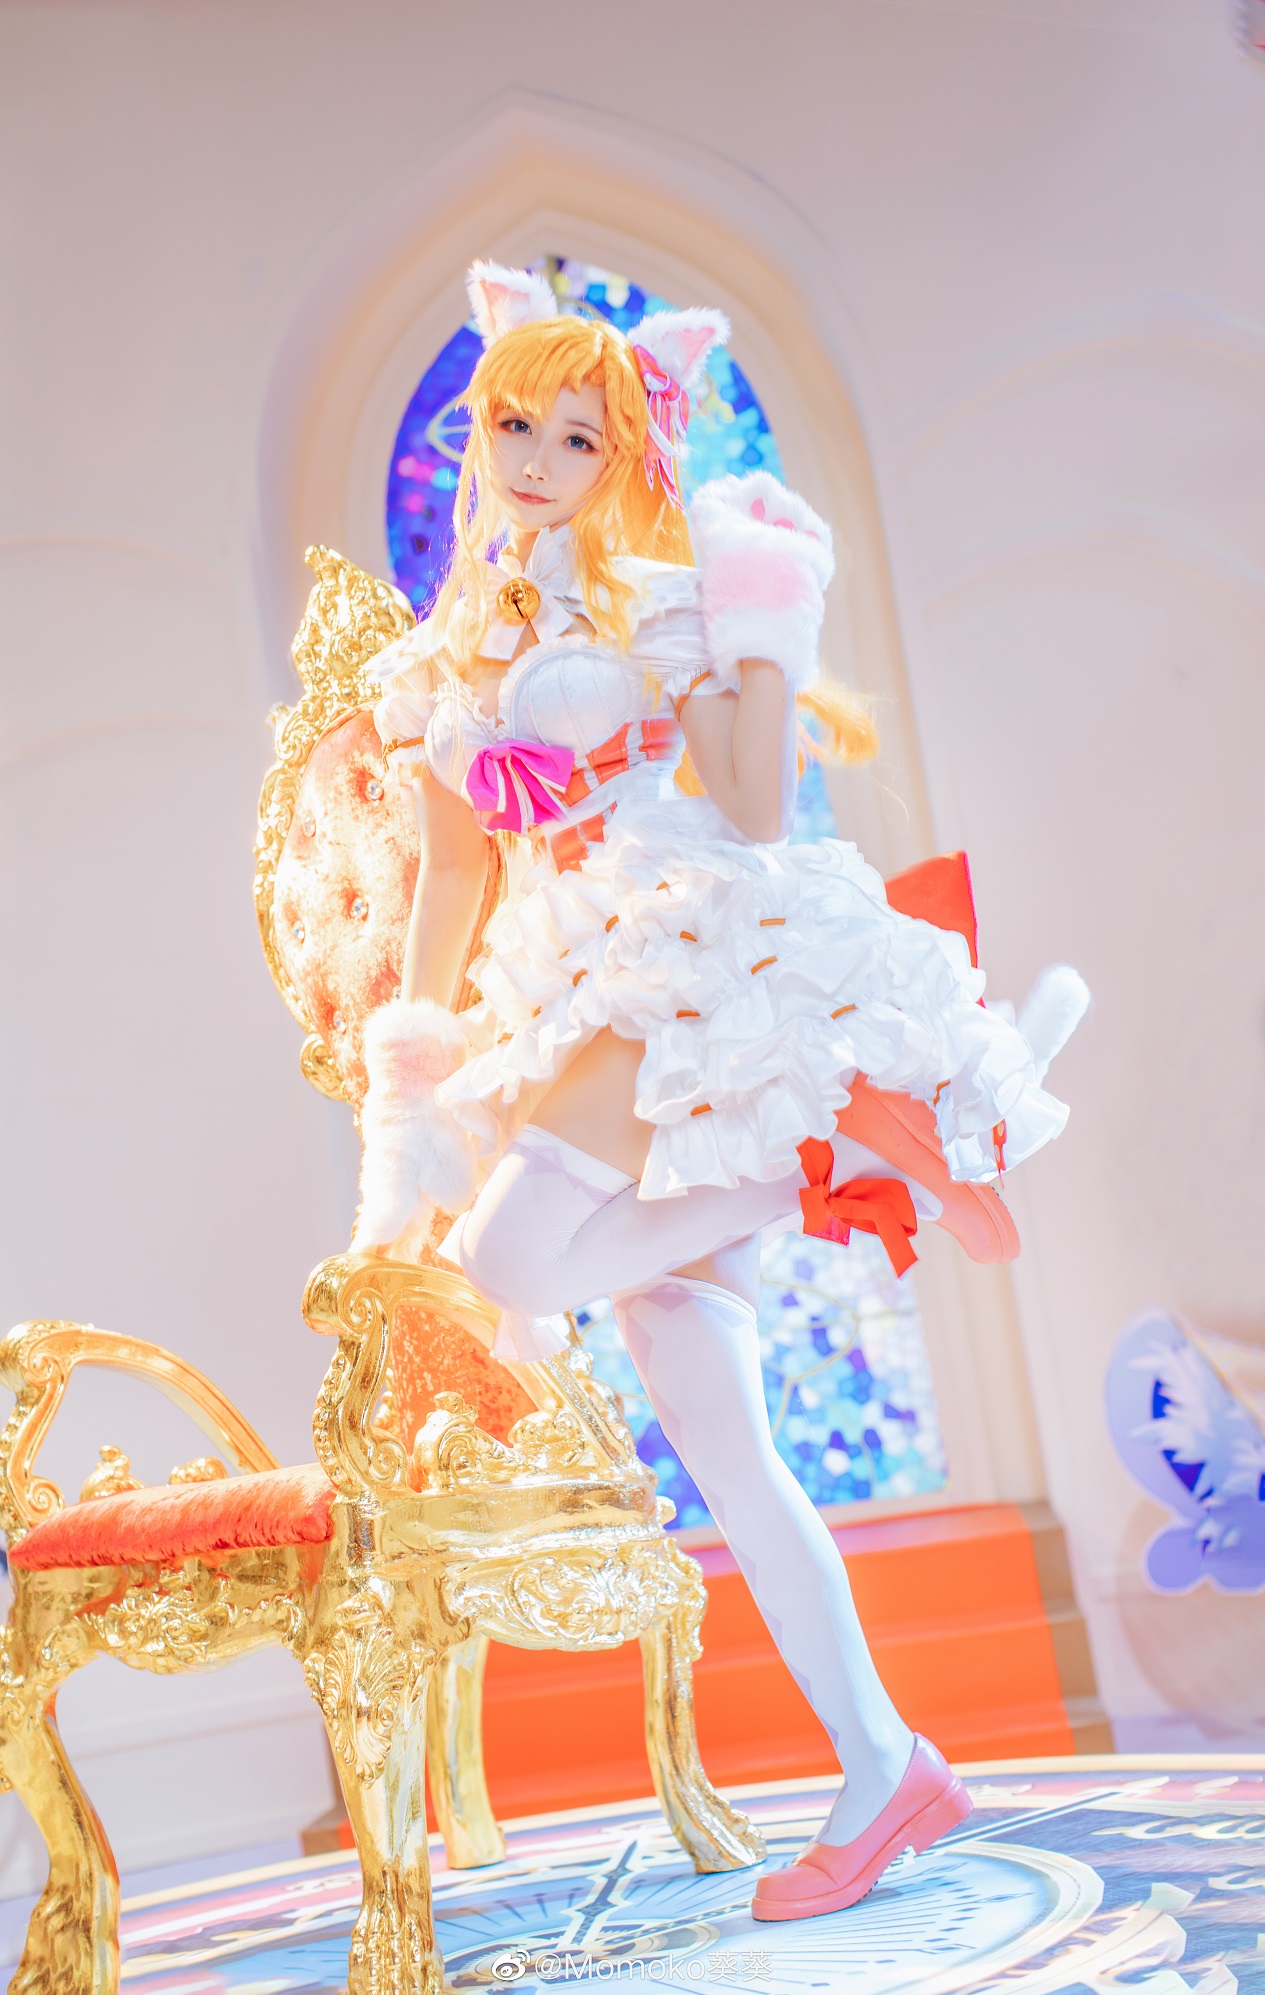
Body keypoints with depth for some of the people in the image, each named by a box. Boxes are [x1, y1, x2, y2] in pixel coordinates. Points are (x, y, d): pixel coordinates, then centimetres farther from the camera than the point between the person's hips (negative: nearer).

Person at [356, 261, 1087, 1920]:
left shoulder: (655, 596, 2)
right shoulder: (440, 661, 18)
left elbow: (758, 822, -4)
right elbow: (452, 873, 20)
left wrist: (765, 652, -11)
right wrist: (400, 1080, 18)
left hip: (700, 961, -5)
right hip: (575, 1007, 6)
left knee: (511, 1256, -29)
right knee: (710, 1432, -1)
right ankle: (881, 1766, 6)